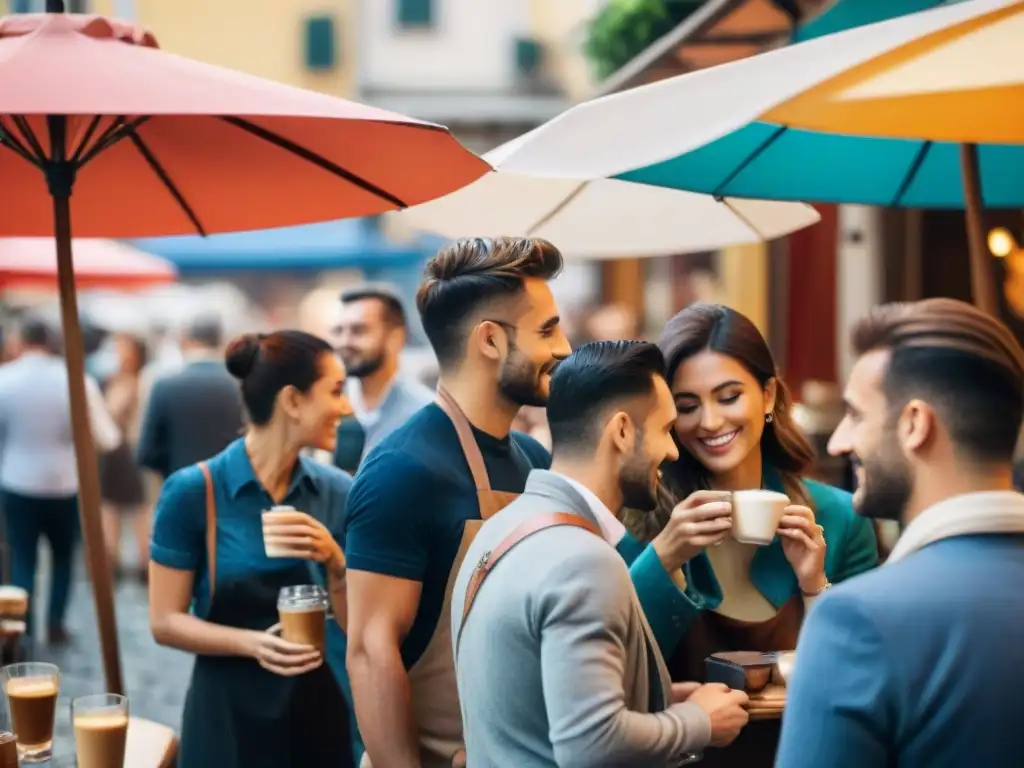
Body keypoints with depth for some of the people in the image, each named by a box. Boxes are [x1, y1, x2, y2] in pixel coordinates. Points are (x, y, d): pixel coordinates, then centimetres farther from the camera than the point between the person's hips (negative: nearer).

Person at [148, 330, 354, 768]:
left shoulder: (336, 492, -1)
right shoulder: (193, 492, -12)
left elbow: (356, 622, 1)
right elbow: (165, 622, -10)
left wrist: (335, 561, -16)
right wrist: (252, 643, -23)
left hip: (316, 706, 3)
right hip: (228, 711, -3)